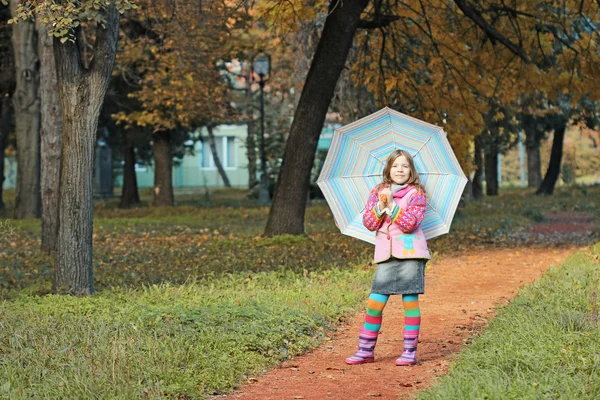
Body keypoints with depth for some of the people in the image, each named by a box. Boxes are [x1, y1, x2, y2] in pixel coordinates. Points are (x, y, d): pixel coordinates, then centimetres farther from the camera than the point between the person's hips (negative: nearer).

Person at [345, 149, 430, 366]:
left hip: (410, 253, -3)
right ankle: (366, 350, 10)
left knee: (410, 300, -2)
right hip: (386, 255, 3)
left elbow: (410, 223, -12)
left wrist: (392, 204, -18)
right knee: (375, 302, 0)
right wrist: (380, 205, -13)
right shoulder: (377, 193, 11)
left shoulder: (416, 194, 0)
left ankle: (410, 351, 5)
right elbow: (369, 223, 2)